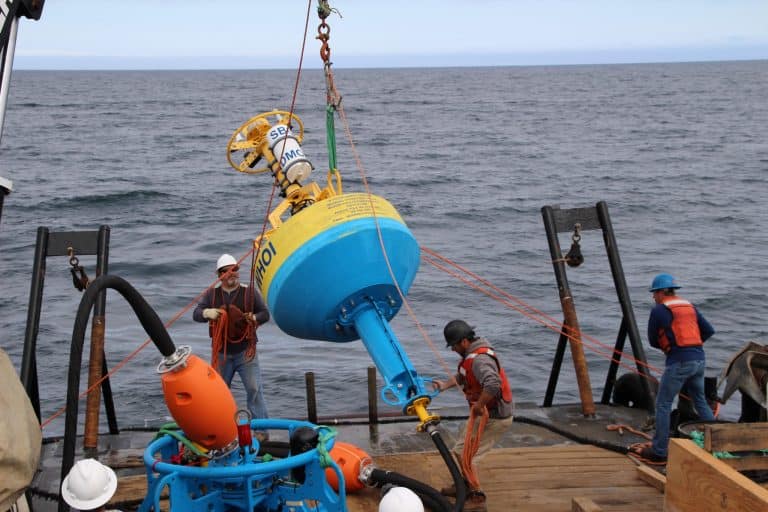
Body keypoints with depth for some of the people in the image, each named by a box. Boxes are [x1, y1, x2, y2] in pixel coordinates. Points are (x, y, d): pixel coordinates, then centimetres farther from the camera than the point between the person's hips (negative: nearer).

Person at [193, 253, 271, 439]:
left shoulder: (249, 292, 1)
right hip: (221, 353, 2)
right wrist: (207, 313, -22)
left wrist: (254, 318, -19)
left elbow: (265, 314, 3)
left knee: (254, 389, -8)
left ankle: (261, 428, -2)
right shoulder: (211, 294, 5)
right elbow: (196, 314, 1)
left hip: (245, 351, -2)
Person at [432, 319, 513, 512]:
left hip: (492, 417, -11)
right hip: (486, 412, 11)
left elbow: (493, 384, -45)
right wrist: (445, 384, 12)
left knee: (462, 453, -6)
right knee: (463, 448, 23)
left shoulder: (479, 359, -28)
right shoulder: (472, 354, 6)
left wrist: (479, 405, -33)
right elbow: (463, 375, 24)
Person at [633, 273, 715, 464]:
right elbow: (709, 331, 18)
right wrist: (692, 344, 14)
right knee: (700, 402, 21)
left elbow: (652, 340, 2)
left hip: (679, 362, -7)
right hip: (699, 359, 7)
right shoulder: (690, 307, 16)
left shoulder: (659, 310, -4)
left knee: (663, 405, 0)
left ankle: (659, 452, 0)